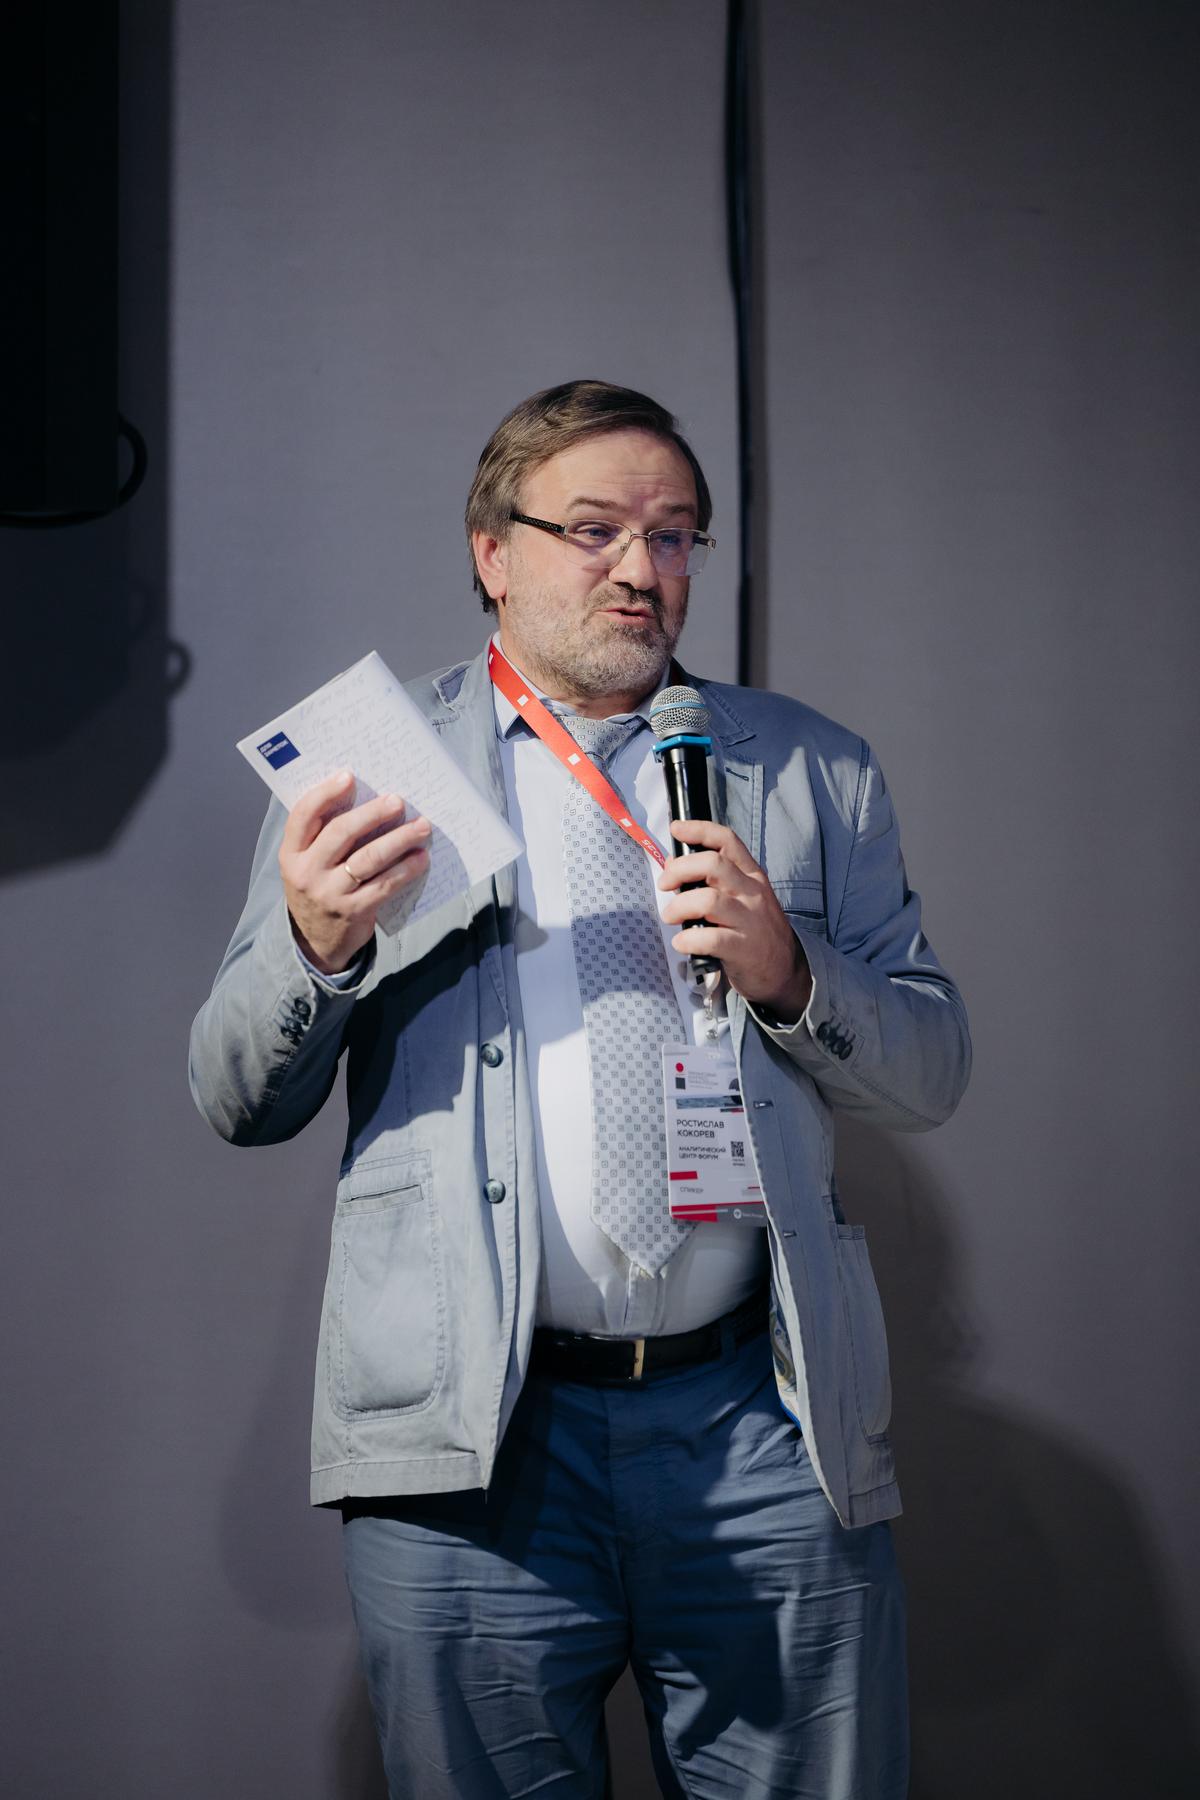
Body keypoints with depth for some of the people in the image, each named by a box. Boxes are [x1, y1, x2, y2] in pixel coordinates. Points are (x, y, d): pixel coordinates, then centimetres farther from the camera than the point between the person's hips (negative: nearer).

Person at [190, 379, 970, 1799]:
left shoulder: (810, 770, 14)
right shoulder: (368, 771, 10)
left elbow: (931, 1073, 12)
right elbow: (238, 1101, 8)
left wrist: (787, 971, -8)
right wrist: (312, 939, -12)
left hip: (768, 1429, 2)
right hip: (474, 1441, -1)